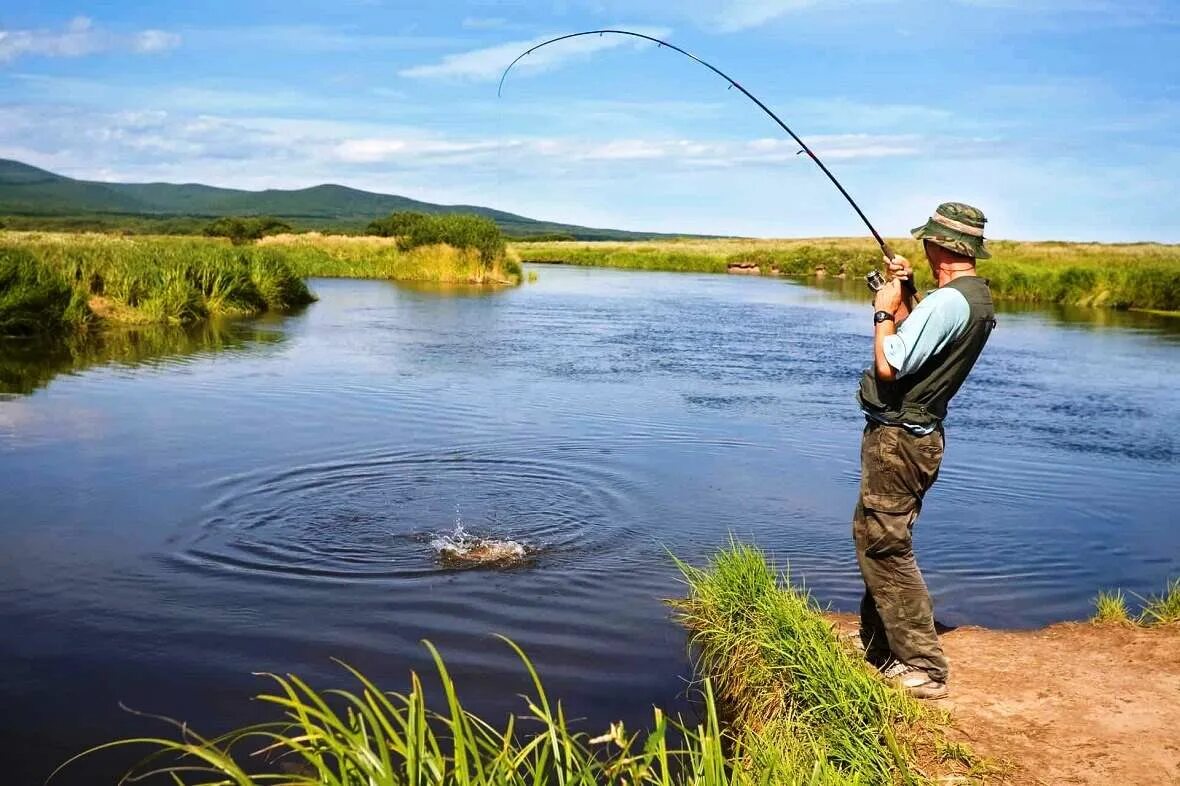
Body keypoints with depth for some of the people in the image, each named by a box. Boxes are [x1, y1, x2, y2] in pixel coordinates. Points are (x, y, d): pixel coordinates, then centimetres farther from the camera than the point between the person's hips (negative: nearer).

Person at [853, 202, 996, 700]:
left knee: (886, 549, -5)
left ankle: (924, 669, -1)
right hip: (918, 435, 11)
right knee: (876, 540, 20)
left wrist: (884, 311, -9)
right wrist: (904, 297, 13)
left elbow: (889, 366, -23)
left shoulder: (946, 302, -22)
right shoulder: (979, 299, 10)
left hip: (897, 439, -11)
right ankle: (878, 647, 32)